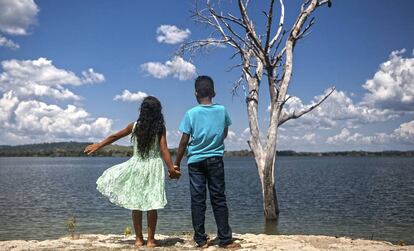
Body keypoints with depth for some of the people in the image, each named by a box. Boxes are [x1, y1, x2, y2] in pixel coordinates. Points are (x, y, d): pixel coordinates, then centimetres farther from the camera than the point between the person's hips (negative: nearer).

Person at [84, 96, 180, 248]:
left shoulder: (134, 126, -1)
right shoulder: (160, 128, -7)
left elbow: (115, 136, 9)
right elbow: (164, 150, -13)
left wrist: (98, 145, 21)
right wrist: (172, 169, -10)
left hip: (136, 166, 1)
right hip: (154, 168, -1)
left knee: (136, 204, 11)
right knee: (151, 205, 5)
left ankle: (138, 239, 17)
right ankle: (150, 240, 11)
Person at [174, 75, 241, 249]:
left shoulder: (191, 113, -7)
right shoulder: (222, 110, 0)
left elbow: (184, 142, -5)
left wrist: (176, 164, 4)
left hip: (195, 161, -1)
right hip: (215, 160, 1)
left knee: (197, 200, 5)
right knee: (219, 199, 5)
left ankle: (201, 240, 7)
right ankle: (225, 240, 6)